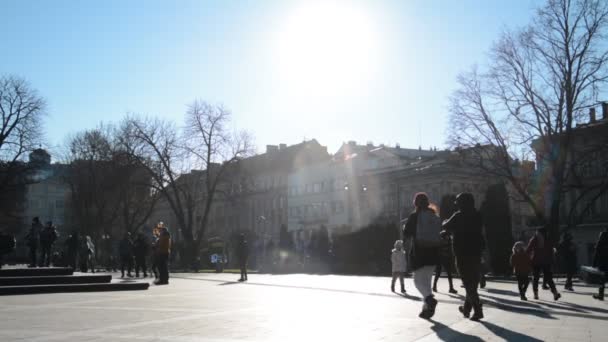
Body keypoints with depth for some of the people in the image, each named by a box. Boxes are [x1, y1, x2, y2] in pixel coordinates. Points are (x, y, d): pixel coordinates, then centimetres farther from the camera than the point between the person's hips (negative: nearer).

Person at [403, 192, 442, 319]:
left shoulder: (414, 216, -7)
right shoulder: (436, 217, 7)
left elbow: (406, 234, -5)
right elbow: (440, 235, 10)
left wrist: (405, 227, 14)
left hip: (418, 252, -5)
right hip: (433, 252, 5)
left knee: (418, 280, 2)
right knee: (427, 280, 14)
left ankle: (430, 299, -24)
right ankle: (427, 308, 11)